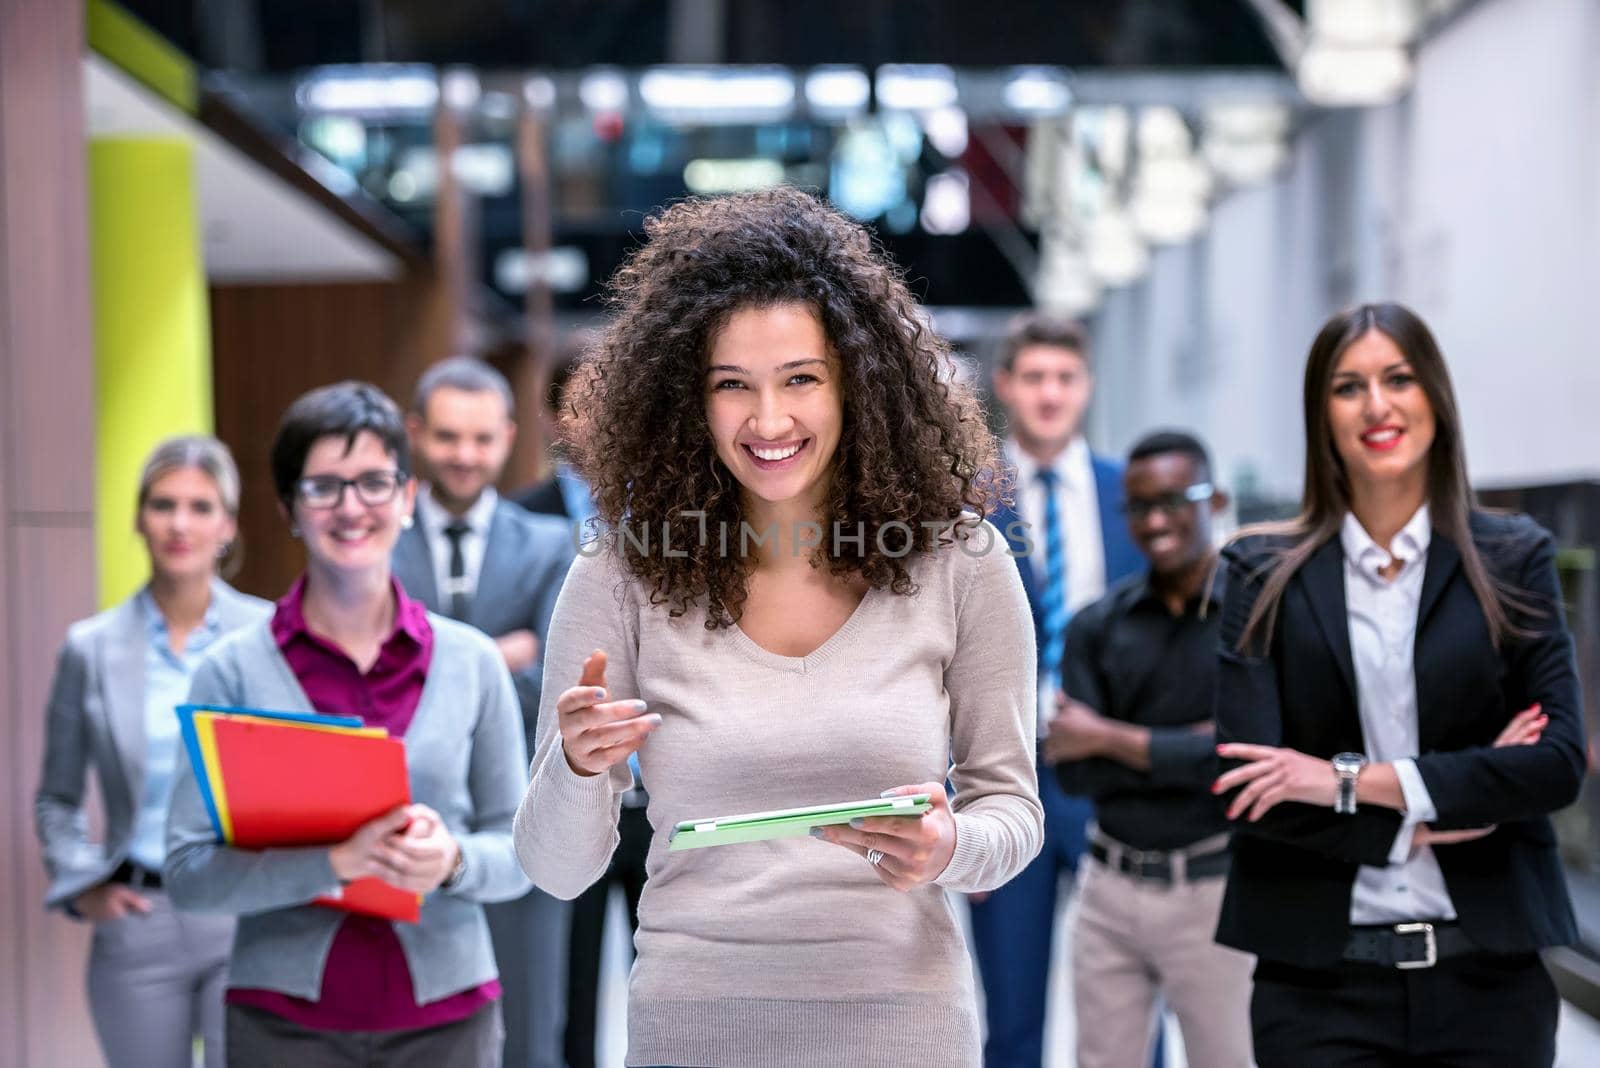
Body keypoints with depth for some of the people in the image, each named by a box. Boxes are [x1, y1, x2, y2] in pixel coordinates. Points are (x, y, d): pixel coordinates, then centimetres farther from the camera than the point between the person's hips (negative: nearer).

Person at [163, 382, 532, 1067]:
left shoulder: (472, 662, 4)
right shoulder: (235, 669, -1)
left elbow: (521, 853, 7)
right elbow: (187, 873, -6)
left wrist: (453, 860, -14)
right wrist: (337, 861, -19)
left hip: (446, 1012, 1)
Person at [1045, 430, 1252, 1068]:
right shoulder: (1097, 628, 5)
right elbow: (1074, 772, -3)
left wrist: (1111, 739, -10)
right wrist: (1188, 749, -14)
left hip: (1213, 889, -3)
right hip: (1109, 889, 4)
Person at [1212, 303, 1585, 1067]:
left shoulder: (1514, 560, 4)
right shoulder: (1265, 576, 3)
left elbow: (1560, 763, -5)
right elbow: (1245, 790, -5)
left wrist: (1356, 781, -12)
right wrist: (1421, 820, -10)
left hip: (1489, 973, 1)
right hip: (1320, 979, 0)